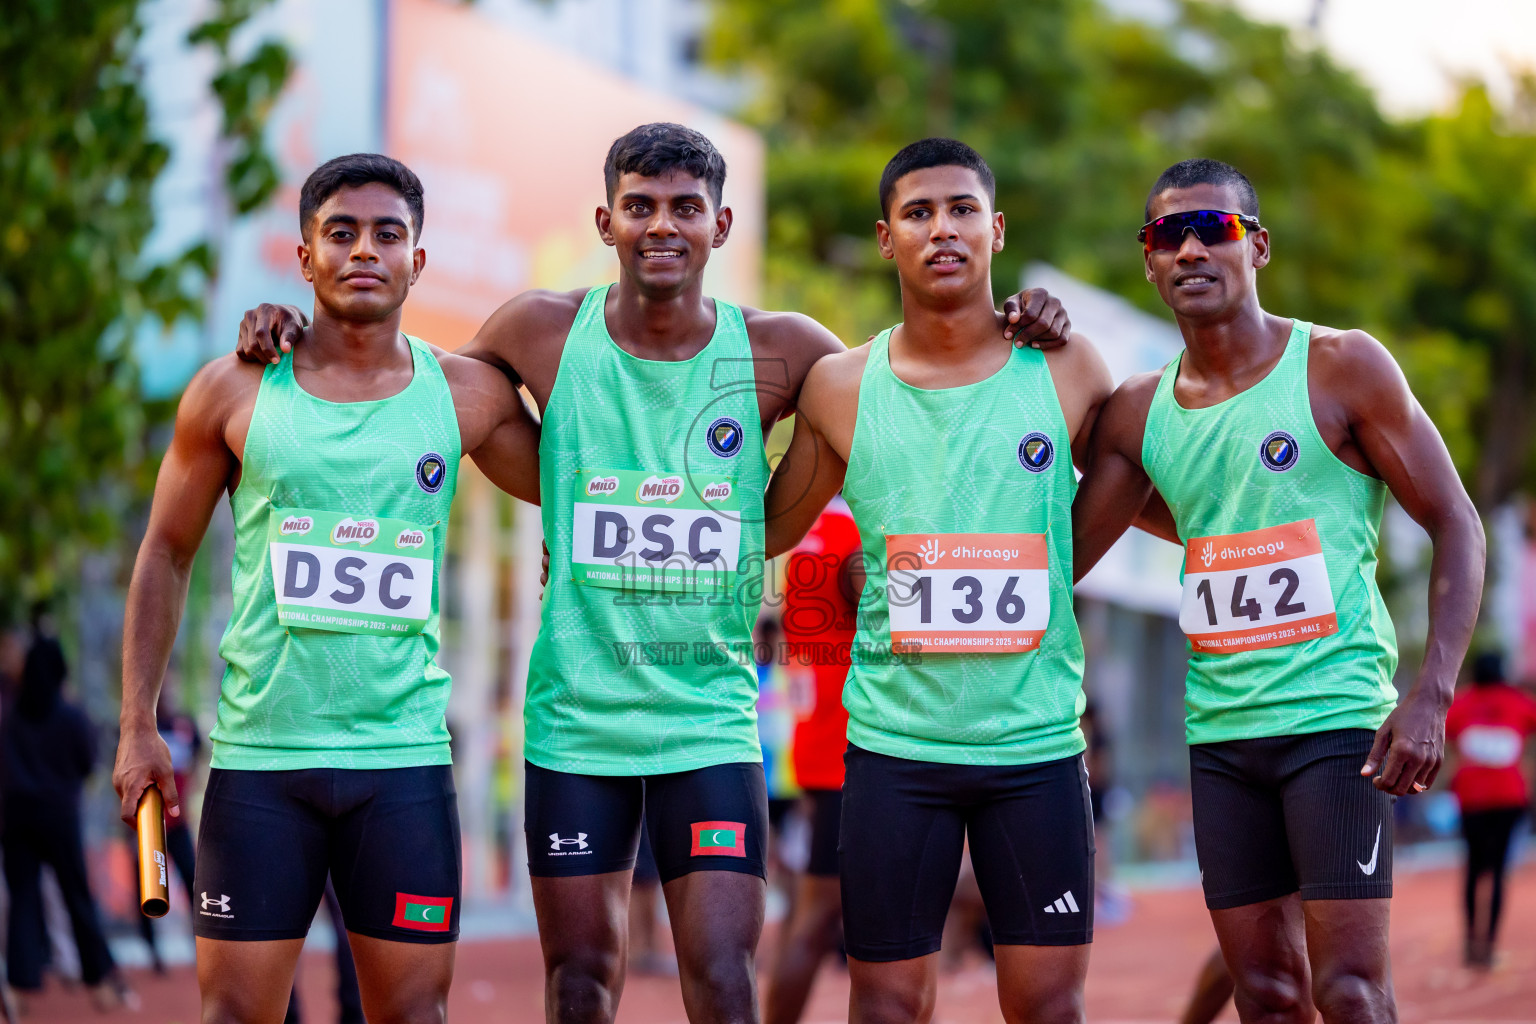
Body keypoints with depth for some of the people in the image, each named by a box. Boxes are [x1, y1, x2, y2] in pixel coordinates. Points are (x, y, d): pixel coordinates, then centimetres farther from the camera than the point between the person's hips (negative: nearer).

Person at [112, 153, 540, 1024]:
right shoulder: (234, 391, 3)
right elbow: (166, 555, 9)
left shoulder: (467, 395, 5)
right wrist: (139, 727, 4)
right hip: (259, 753, -1)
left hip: (406, 756, 1)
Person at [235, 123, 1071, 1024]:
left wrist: (1020, 336, -6)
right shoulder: (545, 333, -1)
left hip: (713, 723, 0)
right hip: (575, 720, 1)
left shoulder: (777, 352, -2)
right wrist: (295, 335, 2)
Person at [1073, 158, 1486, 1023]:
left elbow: (1456, 527, -4)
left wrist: (1431, 697, -15)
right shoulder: (1139, 414, 9)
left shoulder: (1340, 367, -4)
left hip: (1336, 716, -5)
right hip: (1220, 732, 5)